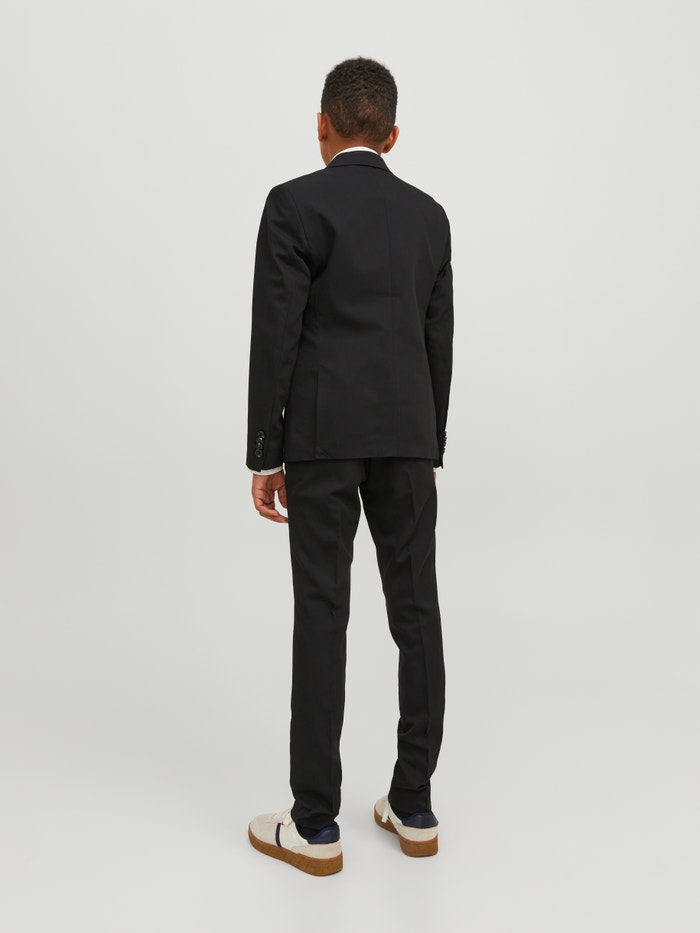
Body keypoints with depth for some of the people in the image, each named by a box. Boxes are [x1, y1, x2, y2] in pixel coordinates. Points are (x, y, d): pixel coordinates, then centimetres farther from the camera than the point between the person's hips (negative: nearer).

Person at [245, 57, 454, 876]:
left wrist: (263, 457, -5)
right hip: (407, 434, 5)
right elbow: (438, 343, 12)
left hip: (323, 436, -4)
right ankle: (414, 806, 15)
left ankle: (315, 825, 5)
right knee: (416, 614, 7)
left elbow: (275, 338, -10)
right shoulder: (429, 215, 12)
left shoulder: (294, 203, -4)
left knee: (322, 618, -2)